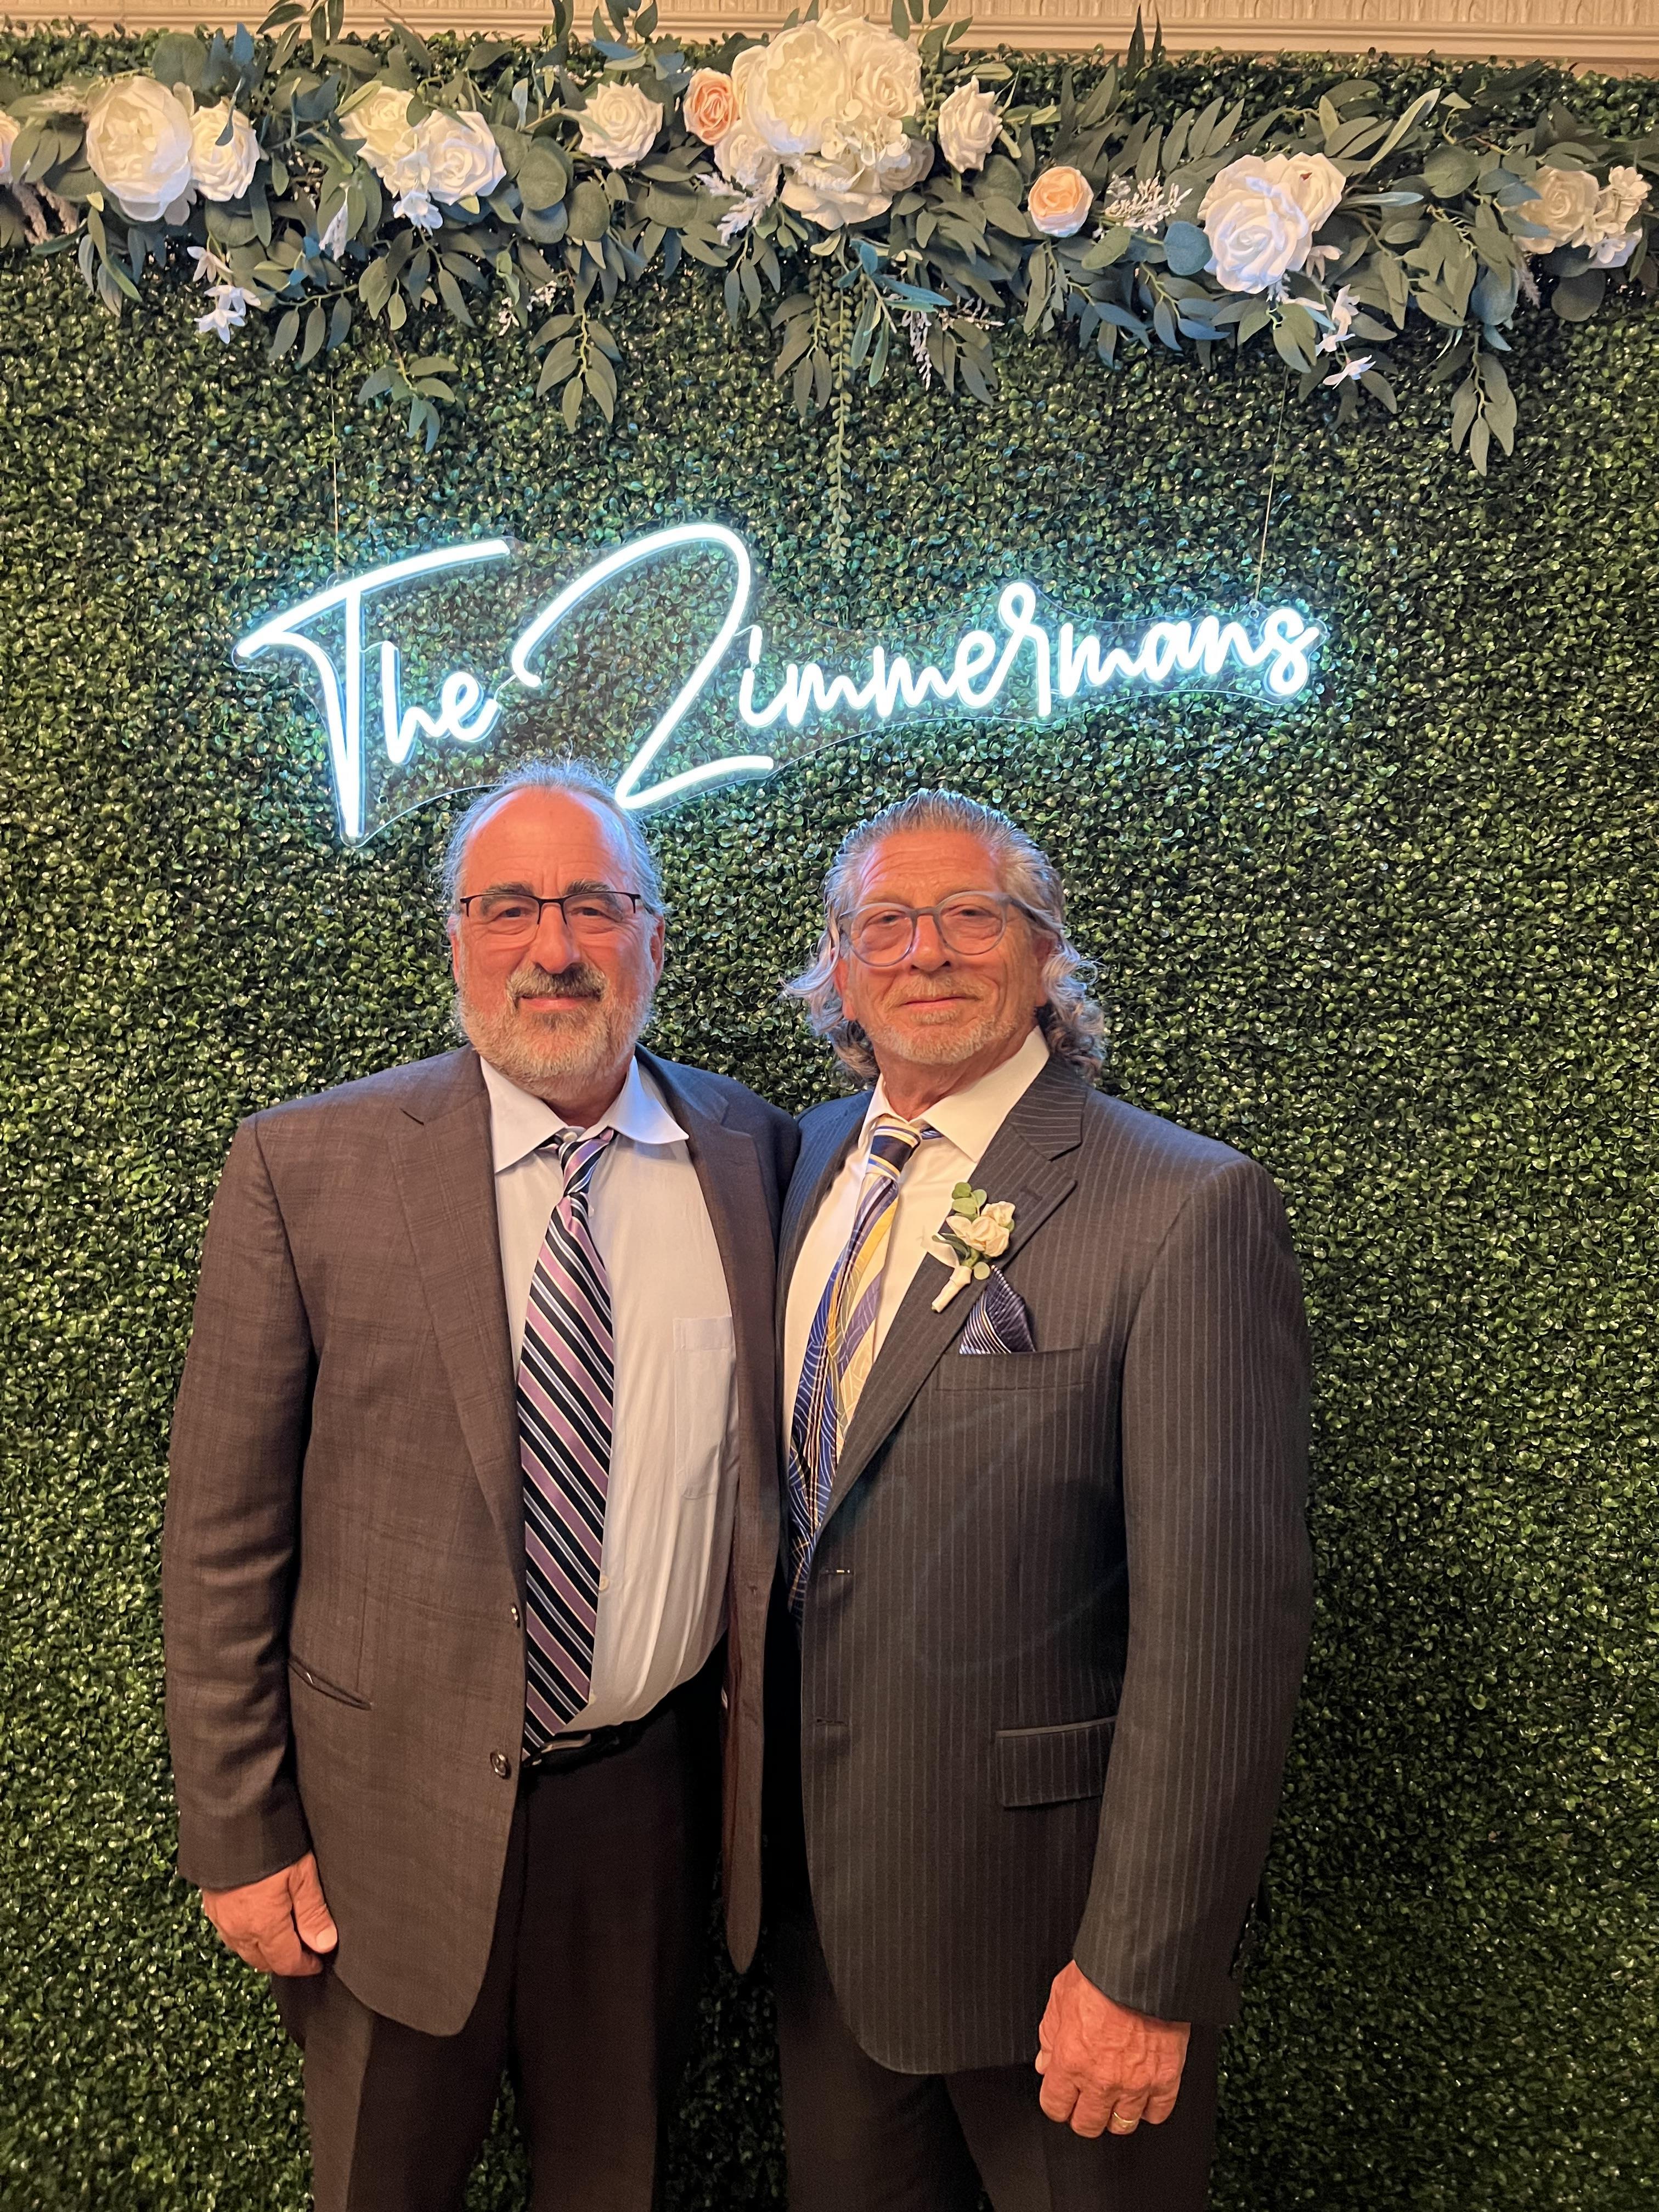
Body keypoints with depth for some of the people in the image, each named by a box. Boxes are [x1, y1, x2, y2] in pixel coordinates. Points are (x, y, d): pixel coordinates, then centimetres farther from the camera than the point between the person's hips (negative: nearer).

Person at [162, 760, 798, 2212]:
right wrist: (238, 1840, -6)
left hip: (654, 1797, 2)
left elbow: (769, 1460, 5)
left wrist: (775, 1755, 6)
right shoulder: (307, 1168, -11)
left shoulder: (755, 1154, -4)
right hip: (396, 1818, -1)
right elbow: (225, 1534, -8)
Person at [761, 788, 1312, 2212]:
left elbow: (1222, 1617, -20)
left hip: (1045, 1906, -6)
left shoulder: (1187, 1209, -18)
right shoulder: (811, 1162, 3)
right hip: (826, 1880, 6)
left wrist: (1146, 1970, -18)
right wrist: (763, 1803, 12)